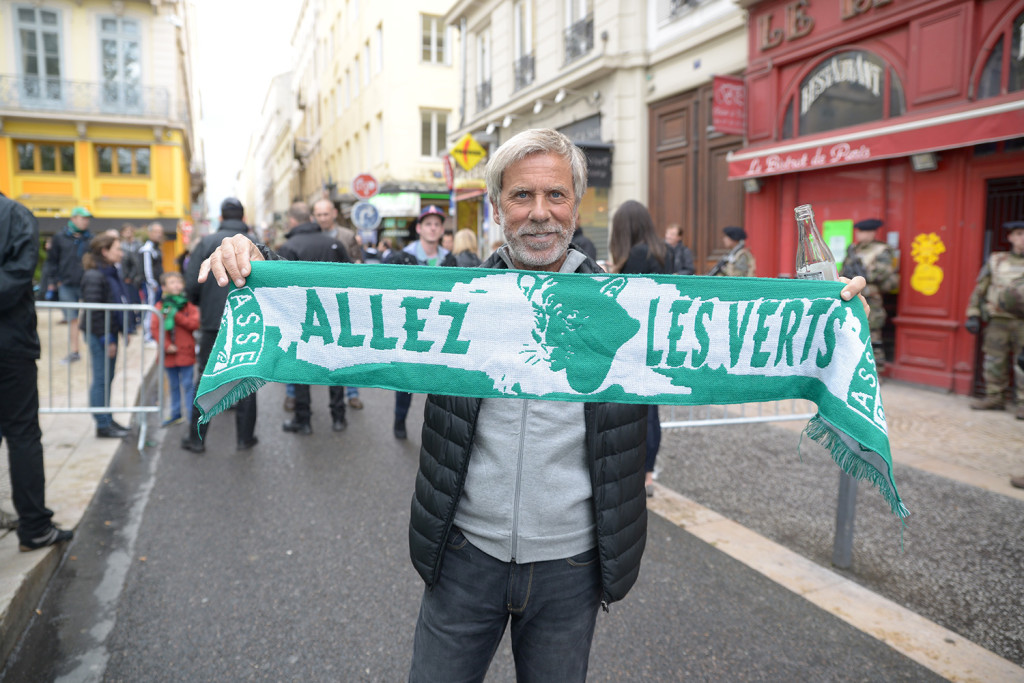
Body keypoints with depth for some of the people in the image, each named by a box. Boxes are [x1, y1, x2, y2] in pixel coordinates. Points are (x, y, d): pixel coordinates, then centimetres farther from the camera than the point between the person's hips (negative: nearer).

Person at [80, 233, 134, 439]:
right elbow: (93, 310, -19)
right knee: (101, 379, -2)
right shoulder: (94, 276, -16)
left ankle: (107, 420, 25)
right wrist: (106, 339, -18)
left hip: (110, 332, 9)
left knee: (108, 377, 15)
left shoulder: (111, 272, 12)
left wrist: (125, 329, 14)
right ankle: (102, 425, 5)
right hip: (99, 334, -9)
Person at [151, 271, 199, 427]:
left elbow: (195, 323, -12)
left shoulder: (188, 305, 0)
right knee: (173, 385, 15)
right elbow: (155, 328, -2)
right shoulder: (160, 306, 3)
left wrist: (176, 315, -18)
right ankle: (176, 414, 27)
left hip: (186, 352, -2)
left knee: (187, 384, 1)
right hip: (169, 354, 3)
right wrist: (166, 345, -12)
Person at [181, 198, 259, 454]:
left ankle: (196, 438, 14)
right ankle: (245, 437, 15)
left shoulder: (207, 243, -2)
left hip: (213, 323, 0)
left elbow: (192, 285, -7)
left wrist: (203, 305, 13)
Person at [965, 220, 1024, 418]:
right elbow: (979, 289, 12)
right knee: (994, 361, 6)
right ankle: (994, 398, 18)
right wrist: (973, 315, 7)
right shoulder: (995, 261, 8)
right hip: (998, 321, 2)